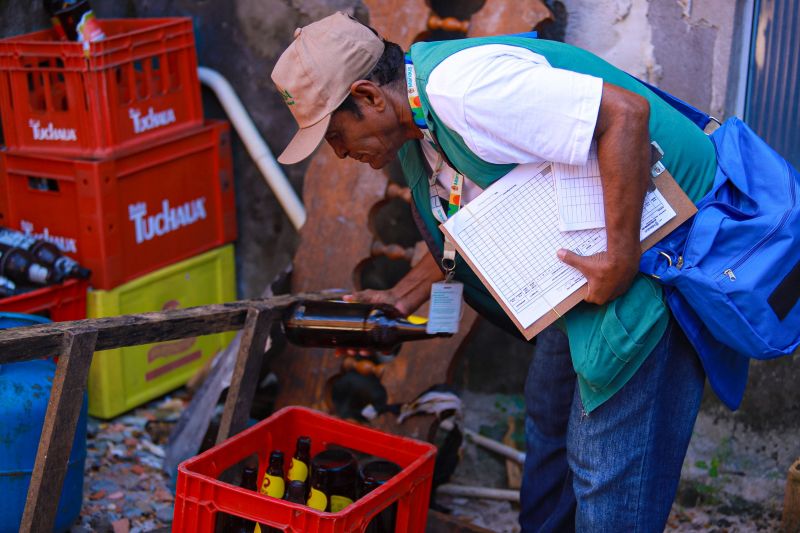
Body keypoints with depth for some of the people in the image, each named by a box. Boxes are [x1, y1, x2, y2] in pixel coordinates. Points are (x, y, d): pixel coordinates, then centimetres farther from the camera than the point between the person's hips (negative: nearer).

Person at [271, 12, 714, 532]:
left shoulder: (461, 87, -28)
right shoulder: (417, 123, 6)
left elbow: (626, 112, -32)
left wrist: (621, 259, -32)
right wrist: (401, 298, 12)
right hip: (583, 254, 10)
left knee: (606, 463, -6)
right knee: (550, 420, 22)